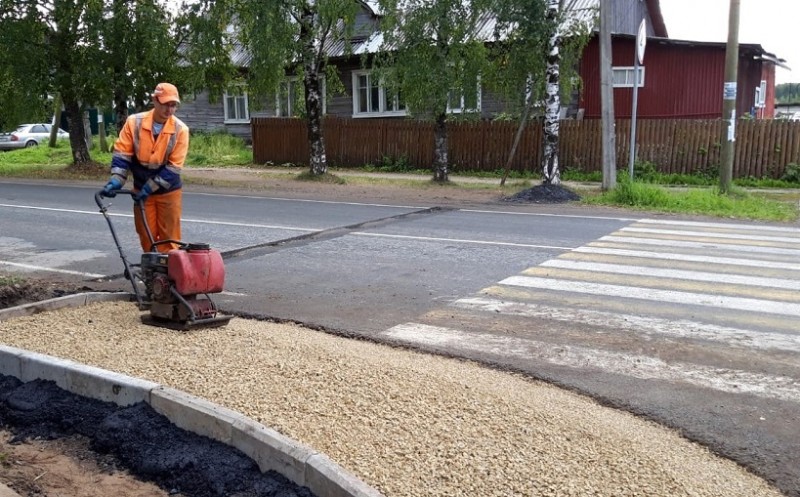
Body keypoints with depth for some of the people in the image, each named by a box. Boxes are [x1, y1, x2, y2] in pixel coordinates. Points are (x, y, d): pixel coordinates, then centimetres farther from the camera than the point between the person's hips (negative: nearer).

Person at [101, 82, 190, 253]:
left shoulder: (180, 129, -15)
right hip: (141, 189, 2)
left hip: (169, 191, -2)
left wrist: (149, 188, -17)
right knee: (146, 237, 8)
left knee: (169, 238, 1)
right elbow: (121, 154, -6)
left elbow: (173, 167, -15)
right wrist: (116, 180, -19)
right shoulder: (134, 122, -11)